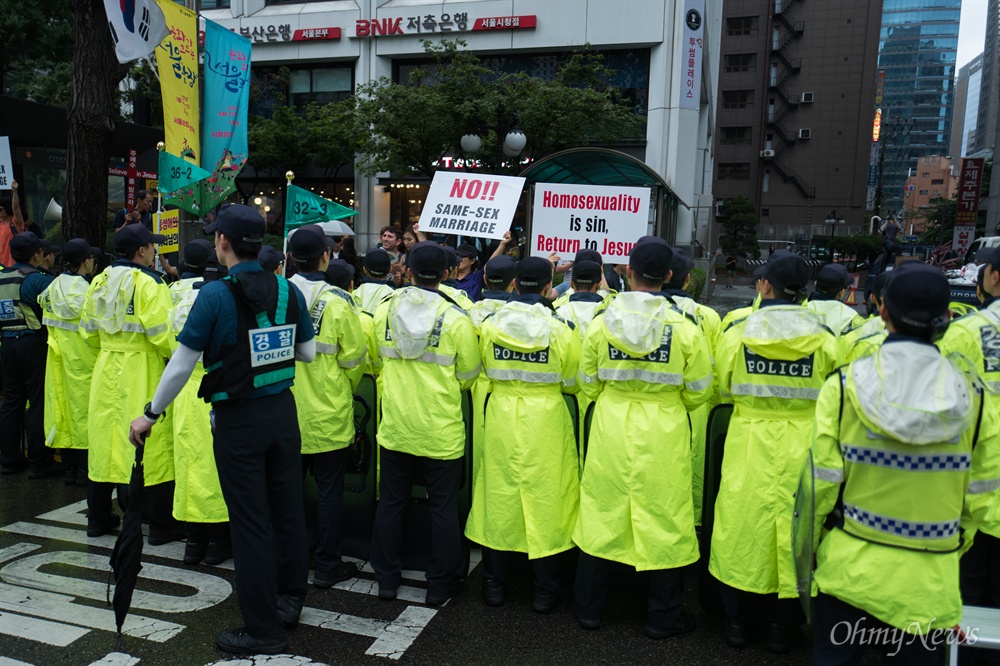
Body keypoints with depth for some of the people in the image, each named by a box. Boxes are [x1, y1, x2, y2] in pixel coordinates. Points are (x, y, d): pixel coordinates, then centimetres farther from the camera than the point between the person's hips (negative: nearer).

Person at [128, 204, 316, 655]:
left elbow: (182, 364, -12)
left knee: (251, 522, 5)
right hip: (282, 413, 5)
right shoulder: (288, 291, -2)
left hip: (238, 420, -5)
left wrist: (150, 413, 1)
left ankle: (263, 630, 17)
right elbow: (308, 353, 7)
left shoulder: (215, 295, -16)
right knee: (288, 508, 17)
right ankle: (290, 598, 35)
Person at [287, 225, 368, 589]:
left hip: (286, 411, 4)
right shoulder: (338, 302, -16)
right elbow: (354, 358, -9)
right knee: (329, 490, 9)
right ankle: (327, 565, 18)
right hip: (327, 414, -4)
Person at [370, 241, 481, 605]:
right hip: (441, 432, -3)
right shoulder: (457, 320, -13)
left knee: (391, 503, 16)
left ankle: (387, 578, 28)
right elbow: (468, 377, -3)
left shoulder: (384, 311, -4)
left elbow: (378, 363, 9)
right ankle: (440, 585, 21)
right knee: (443, 508, 10)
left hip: (395, 427, 3)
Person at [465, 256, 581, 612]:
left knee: (498, 497, 13)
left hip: (501, 419, 2)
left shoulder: (490, 324, -4)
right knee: (545, 501, 9)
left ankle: (494, 584, 25)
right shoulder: (561, 329, -9)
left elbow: (484, 373, 6)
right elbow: (571, 383, -1)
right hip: (545, 422, -2)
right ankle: (545, 591, 20)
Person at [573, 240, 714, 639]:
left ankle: (588, 608, 28)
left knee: (602, 516, 14)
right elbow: (697, 393, -3)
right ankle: (663, 617, 26)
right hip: (664, 435, -1)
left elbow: (588, 385, 2)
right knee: (663, 520, 12)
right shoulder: (685, 328, -9)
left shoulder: (601, 322, -6)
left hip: (611, 430, 2)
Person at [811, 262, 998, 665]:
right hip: (931, 583, 1)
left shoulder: (844, 386, -13)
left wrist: (812, 548, 7)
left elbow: (823, 483, -10)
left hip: (850, 570, -1)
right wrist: (950, 552, 16)